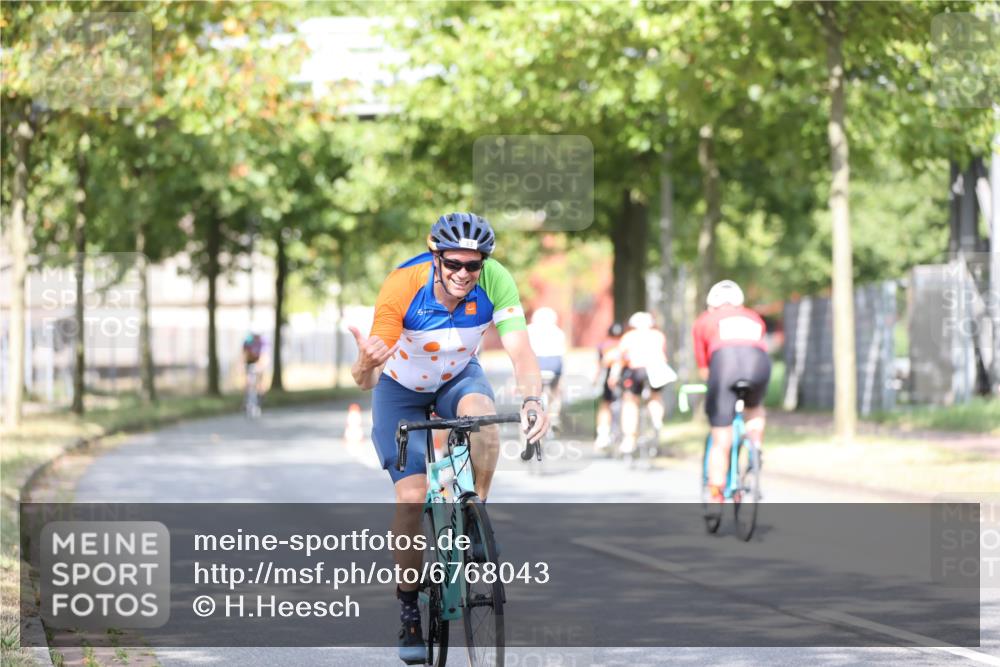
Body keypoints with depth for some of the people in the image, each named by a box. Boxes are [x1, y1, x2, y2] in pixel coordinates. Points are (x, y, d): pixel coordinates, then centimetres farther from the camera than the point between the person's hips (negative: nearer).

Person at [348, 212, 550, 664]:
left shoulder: (495, 282, -28)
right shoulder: (403, 286, -34)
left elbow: (519, 348, -36)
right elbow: (365, 381, -35)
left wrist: (532, 400, -55)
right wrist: (367, 363, -59)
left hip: (458, 376, 2)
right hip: (401, 387, -2)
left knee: (483, 415, -33)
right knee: (412, 496, -14)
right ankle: (409, 605, 4)